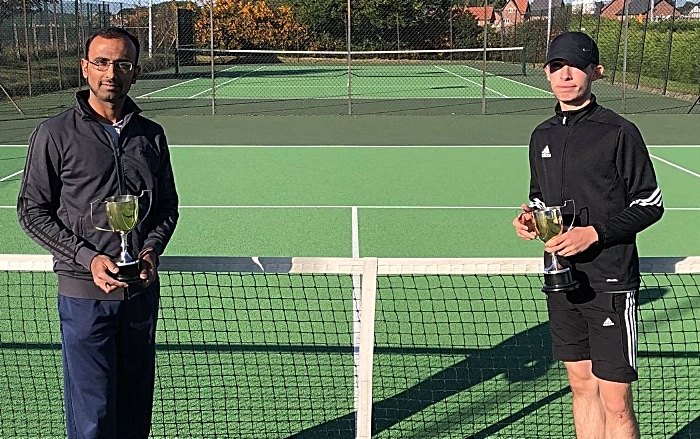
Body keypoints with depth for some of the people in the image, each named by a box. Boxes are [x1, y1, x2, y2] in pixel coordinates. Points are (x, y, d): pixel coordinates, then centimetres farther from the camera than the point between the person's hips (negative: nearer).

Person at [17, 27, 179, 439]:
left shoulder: (151, 135, 7)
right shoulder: (56, 134, -4)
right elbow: (33, 211, -2)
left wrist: (151, 251, -6)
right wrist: (88, 258, -14)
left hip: (142, 289, 4)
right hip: (84, 293, -4)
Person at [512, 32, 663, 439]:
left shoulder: (620, 133, -9)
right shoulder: (542, 136, 10)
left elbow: (651, 204, -7)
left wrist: (595, 233, -18)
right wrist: (530, 216, 0)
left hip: (611, 284, -6)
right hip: (562, 281, 6)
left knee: (615, 402, -1)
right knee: (582, 387, 16)